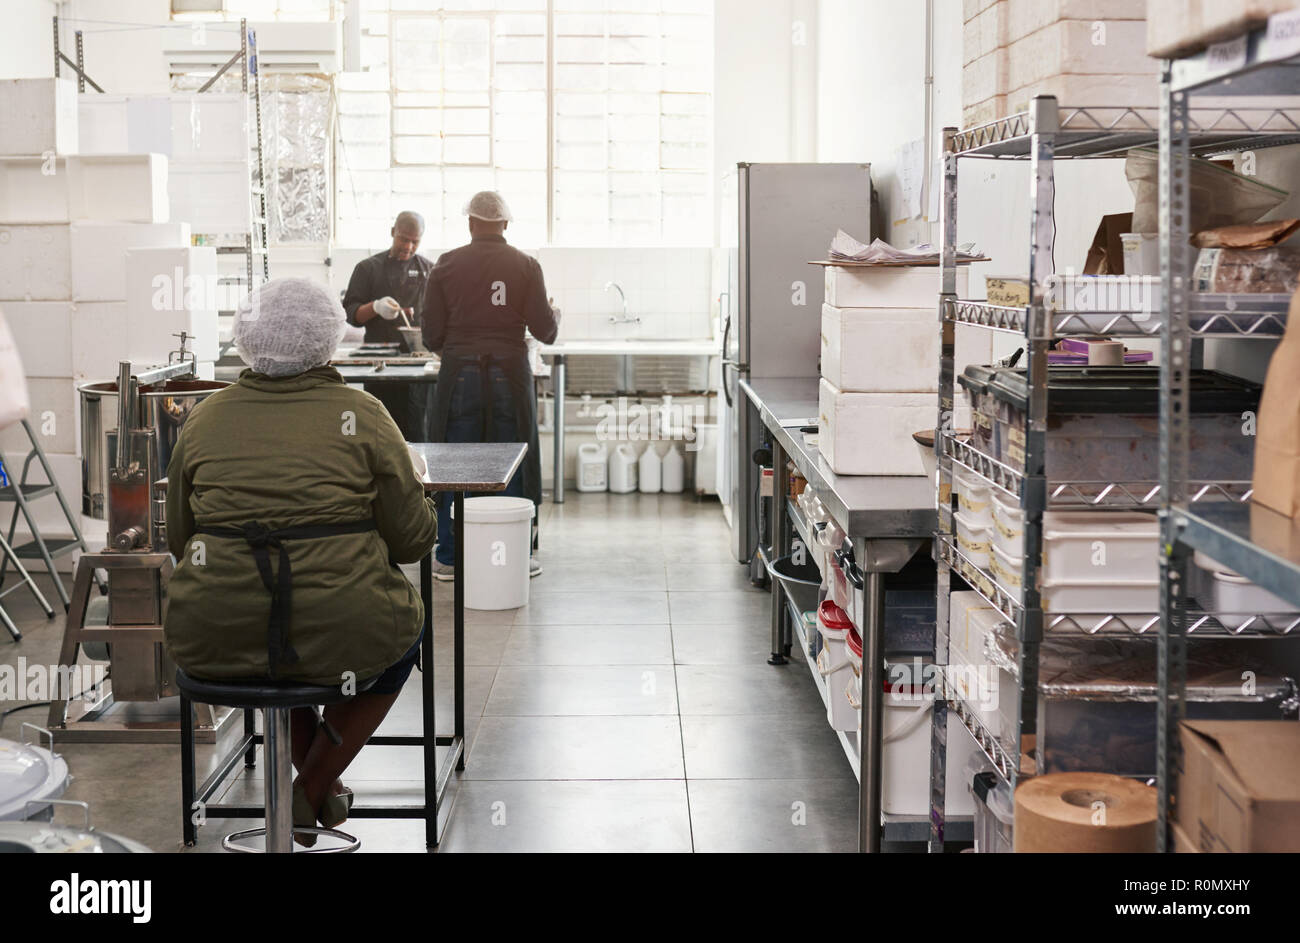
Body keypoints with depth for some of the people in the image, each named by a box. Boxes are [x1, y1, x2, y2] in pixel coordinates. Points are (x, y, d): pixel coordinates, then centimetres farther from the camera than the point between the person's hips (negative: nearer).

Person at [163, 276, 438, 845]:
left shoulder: (204, 419, 6)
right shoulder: (362, 415, -2)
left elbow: (178, 540, 14)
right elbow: (414, 538, 0)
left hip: (214, 640, 3)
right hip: (340, 636, -3)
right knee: (405, 629, 31)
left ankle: (317, 778, 42)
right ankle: (313, 791, 23)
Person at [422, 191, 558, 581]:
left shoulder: (447, 264, 0)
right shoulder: (526, 266, -1)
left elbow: (431, 335, 0)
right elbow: (545, 330, -3)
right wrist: (554, 319, 20)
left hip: (459, 373, 0)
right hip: (509, 372, 0)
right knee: (512, 466, 8)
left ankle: (450, 559, 11)